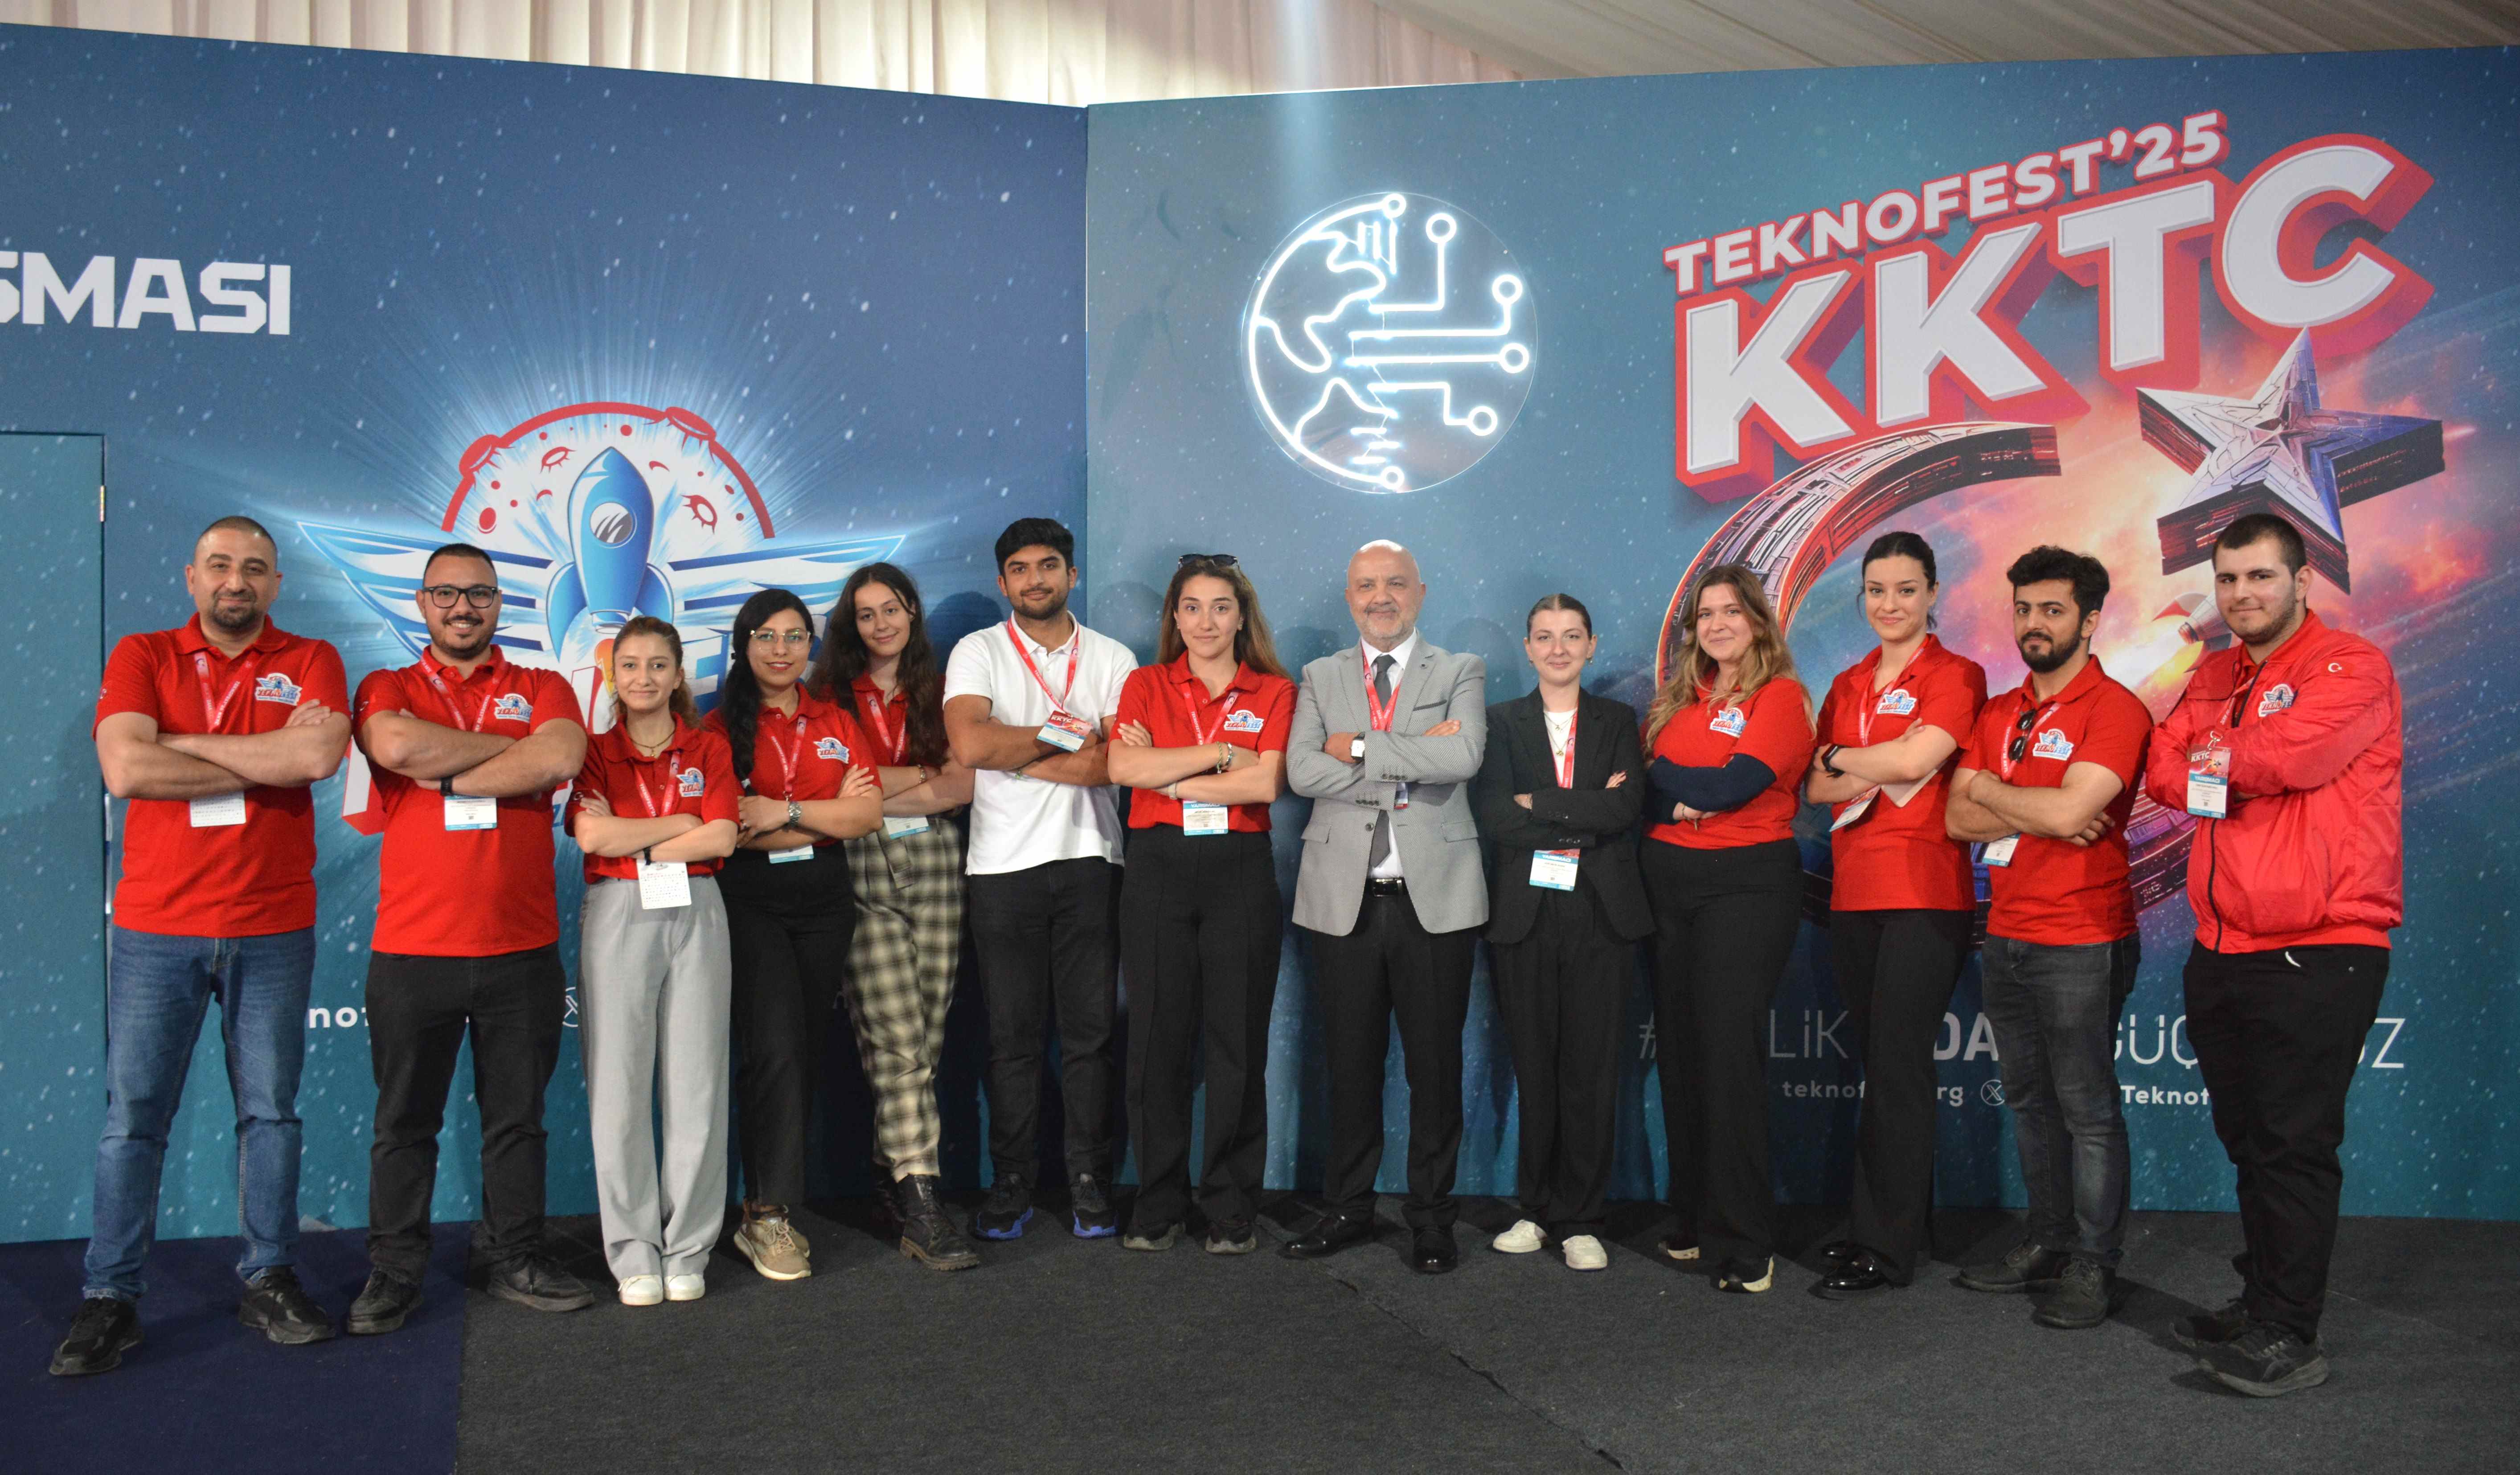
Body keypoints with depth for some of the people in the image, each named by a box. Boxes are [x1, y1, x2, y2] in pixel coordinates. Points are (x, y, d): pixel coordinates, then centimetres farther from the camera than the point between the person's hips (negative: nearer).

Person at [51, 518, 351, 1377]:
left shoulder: (310, 662, 4)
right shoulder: (141, 657, 4)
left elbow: (320, 757, -16)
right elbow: (124, 768, -13)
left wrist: (176, 742, -11)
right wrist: (270, 756, -11)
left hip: (275, 931, 0)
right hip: (156, 928, 0)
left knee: (270, 1110, 8)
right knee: (133, 1117, 3)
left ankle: (269, 1280, 19)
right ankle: (110, 1297, 13)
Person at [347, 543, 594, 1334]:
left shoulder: (542, 689, 9)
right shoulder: (387, 690, 9)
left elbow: (562, 756, -13)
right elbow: (396, 746, -15)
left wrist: (445, 774, -10)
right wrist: (514, 748, -8)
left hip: (524, 949, 1)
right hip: (412, 948, -1)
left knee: (517, 1115, 10)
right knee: (405, 1121, 8)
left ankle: (515, 1258, 23)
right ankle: (394, 1273, 20)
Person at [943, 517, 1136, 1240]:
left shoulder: (1113, 659, 8)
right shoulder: (977, 652, 5)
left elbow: (1115, 763, -8)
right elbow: (969, 744, -13)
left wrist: (1014, 753, -9)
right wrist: (1064, 734, -6)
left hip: (1090, 861, 1)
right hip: (1003, 864, -1)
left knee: (1090, 1029, 3)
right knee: (1012, 1031, 4)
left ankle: (1090, 1181, 14)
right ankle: (1010, 1184, 14)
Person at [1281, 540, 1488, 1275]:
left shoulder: (1461, 672, 7)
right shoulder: (1320, 677, 12)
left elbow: (1463, 757, -14)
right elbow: (1301, 771, -5)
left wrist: (1360, 748, -10)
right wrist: (1408, 766, -12)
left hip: (1436, 896, -1)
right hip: (1346, 898, 2)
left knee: (1435, 1062, 4)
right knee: (1351, 1062, 8)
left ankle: (1432, 1216, 16)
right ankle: (1347, 1207, 21)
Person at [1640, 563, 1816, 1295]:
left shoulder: (1780, 697, -2)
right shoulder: (1678, 698, 14)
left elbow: (1737, 784, -15)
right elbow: (1643, 776, 5)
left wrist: (1664, 787, -5)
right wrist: (1695, 799, -11)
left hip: (1746, 884, -6)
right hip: (1669, 881, 6)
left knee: (1730, 1049, -9)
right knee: (1679, 1048, 7)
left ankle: (1742, 1241, -1)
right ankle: (1694, 1220, 18)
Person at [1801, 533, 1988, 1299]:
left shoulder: (1955, 676, -2)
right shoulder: (1848, 684, 15)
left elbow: (1917, 757, -18)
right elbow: (1814, 789, 7)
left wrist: (1841, 757, -2)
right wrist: (1880, 771, -10)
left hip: (1925, 892, -6)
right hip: (1854, 891, 6)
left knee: (1898, 1065, -5)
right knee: (1879, 1063, 11)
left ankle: (1885, 1248, 3)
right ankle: (1906, 1221, 23)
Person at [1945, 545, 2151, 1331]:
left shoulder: (2114, 709, -10)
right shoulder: (1998, 714, 12)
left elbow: (2072, 810, -23)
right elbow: (1956, 818, 4)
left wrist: (1990, 790, -5)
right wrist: (2039, 816, -13)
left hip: (2081, 944, -7)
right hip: (2007, 937, 7)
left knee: (2087, 1108, 0)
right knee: (2029, 1100, 15)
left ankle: (2093, 1266, 10)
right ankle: (2047, 1244, 26)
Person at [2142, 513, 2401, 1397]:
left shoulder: (2351, 668, -6)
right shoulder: (2213, 678, 16)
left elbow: (2290, 755, -21)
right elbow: (2164, 771, 4)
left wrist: (2213, 764, -3)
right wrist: (2250, 776, -11)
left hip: (2318, 950, -7)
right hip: (2223, 950, 7)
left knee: (2295, 1146, -4)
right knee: (2250, 1142, 15)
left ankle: (2289, 1338, 3)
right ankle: (2259, 1303, 27)